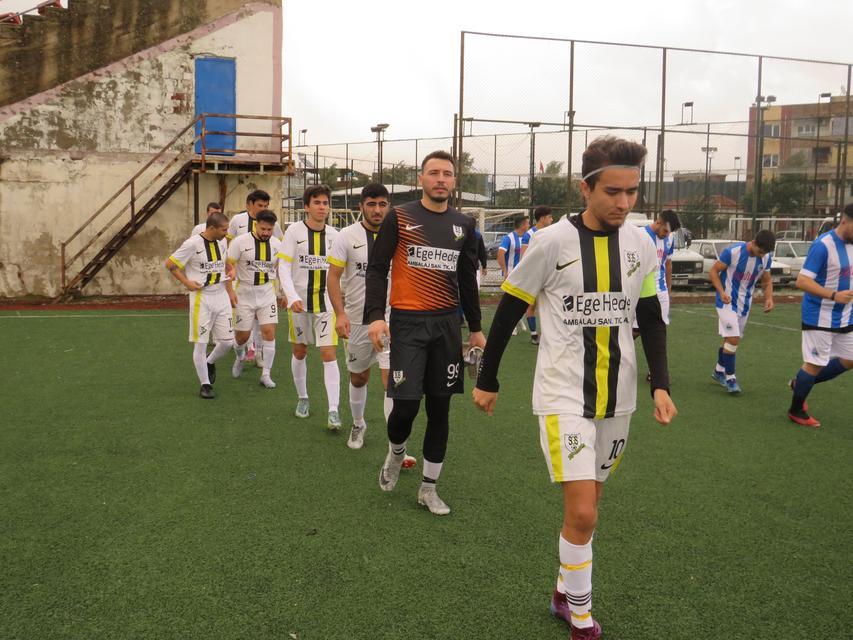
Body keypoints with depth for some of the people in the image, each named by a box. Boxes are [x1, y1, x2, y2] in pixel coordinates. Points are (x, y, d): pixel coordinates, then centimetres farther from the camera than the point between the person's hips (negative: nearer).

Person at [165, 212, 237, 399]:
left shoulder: (222, 242, 5)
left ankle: (210, 362, 35)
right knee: (200, 343, -1)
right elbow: (169, 264, -6)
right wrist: (186, 282, -11)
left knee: (228, 341, 5)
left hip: (221, 296, 6)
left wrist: (230, 292, 17)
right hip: (201, 298, -5)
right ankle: (205, 384, 13)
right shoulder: (193, 244, -13)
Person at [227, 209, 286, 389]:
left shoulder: (277, 244, 0)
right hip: (244, 295, -2)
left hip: (267, 295, 2)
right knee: (243, 335, 6)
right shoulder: (240, 241, -11)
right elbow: (229, 266, -7)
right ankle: (240, 356, 43)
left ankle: (265, 374, 3)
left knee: (269, 332, -8)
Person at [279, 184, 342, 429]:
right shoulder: (295, 231, -6)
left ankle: (333, 411, -7)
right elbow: (284, 268, -10)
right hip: (299, 302, -1)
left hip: (326, 303, 1)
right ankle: (302, 398, 33)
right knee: (300, 352, 13)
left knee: (329, 355, -7)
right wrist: (292, 297, -23)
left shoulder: (333, 234, 2)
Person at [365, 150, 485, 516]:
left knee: (440, 408, 6)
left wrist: (476, 328, 16)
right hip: (408, 321, -3)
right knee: (406, 405, -8)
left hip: (448, 324, 4)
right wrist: (375, 315, -14)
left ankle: (429, 488, 20)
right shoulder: (399, 217, 0)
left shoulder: (464, 225, 11)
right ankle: (395, 453, 27)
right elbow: (377, 269, -2)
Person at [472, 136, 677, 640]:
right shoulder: (552, 242, -12)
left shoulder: (642, 245, 1)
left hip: (617, 398, 5)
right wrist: (486, 380, 2)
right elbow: (508, 313, -3)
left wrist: (661, 385, 1)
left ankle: (566, 592, 35)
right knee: (581, 512, -9)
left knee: (587, 505, 14)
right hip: (564, 395, -4)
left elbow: (651, 320, 12)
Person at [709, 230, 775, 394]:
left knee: (730, 339, 15)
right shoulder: (732, 252, -21)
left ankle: (719, 371, 33)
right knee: (733, 338, -14)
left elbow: (767, 280, 10)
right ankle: (730, 377, -3)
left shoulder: (766, 258, -4)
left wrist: (769, 297, -8)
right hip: (728, 301, -6)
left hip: (745, 304, 6)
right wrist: (721, 292, -24)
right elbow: (714, 270, -12)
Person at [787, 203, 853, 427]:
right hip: (820, 317, -8)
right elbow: (802, 281, -25)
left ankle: (800, 383, 29)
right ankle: (796, 411, 16)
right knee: (814, 364, -1)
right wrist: (834, 296, -32)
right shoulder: (823, 245, -20)